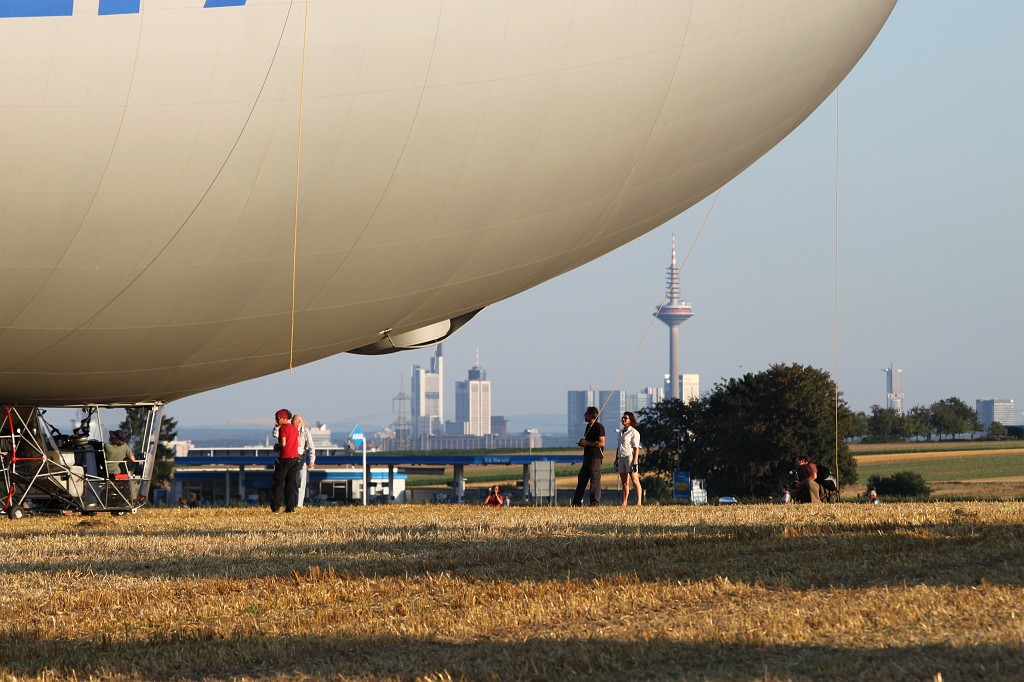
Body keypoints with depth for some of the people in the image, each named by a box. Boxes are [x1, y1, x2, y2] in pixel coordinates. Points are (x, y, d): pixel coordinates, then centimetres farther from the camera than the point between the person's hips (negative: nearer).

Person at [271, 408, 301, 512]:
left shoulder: (283, 429, -11)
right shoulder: (295, 429, 12)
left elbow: (283, 444, -18)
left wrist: (276, 447, 2)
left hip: (285, 458, -7)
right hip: (295, 457, 7)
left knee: (279, 482, 0)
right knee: (291, 483, 7)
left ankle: (276, 506, -2)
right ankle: (290, 507, 3)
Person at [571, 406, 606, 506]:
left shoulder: (599, 427, -12)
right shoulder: (589, 426, 17)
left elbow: (602, 443, -19)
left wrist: (587, 443, -17)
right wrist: (582, 443, 6)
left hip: (596, 457, -10)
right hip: (588, 456, 10)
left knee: (595, 479, -7)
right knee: (582, 479, 11)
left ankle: (595, 502, -5)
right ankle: (577, 502, 16)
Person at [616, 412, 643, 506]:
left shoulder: (633, 432, -5)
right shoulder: (621, 432, 18)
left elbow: (636, 448, -10)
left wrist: (635, 462, -17)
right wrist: (616, 460, 18)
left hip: (630, 456, -8)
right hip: (621, 458, 8)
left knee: (634, 480, -13)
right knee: (624, 482, 6)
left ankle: (639, 502, -17)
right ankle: (624, 503, 5)